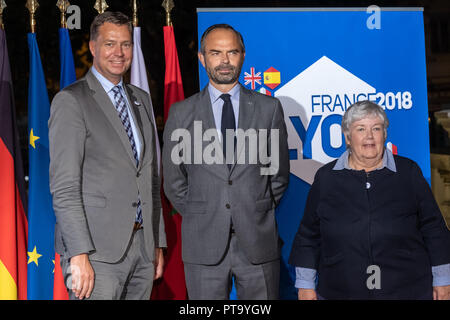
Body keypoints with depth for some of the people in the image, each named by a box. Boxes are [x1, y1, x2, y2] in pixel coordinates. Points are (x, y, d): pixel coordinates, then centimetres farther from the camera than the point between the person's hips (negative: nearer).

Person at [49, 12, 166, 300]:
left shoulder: (142, 100, 16)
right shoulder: (71, 101, -4)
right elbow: (64, 186, -11)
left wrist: (158, 242, 15)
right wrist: (79, 254, -18)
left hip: (143, 245, 6)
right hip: (97, 249, -6)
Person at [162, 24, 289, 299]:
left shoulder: (269, 108, 5)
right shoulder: (181, 113, 4)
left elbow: (279, 172, 10)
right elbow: (173, 180, 9)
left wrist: (259, 212, 6)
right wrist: (199, 217, 5)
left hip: (258, 241, 0)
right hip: (204, 243, 0)